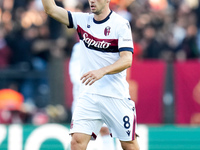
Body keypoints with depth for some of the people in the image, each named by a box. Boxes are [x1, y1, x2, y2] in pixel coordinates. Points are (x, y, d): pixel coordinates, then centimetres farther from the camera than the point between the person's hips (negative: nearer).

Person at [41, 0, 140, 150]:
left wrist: (102, 71, -32)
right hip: (88, 95, 4)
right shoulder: (82, 20, 7)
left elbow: (127, 60, -17)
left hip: (116, 96, -4)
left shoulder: (121, 24, -7)